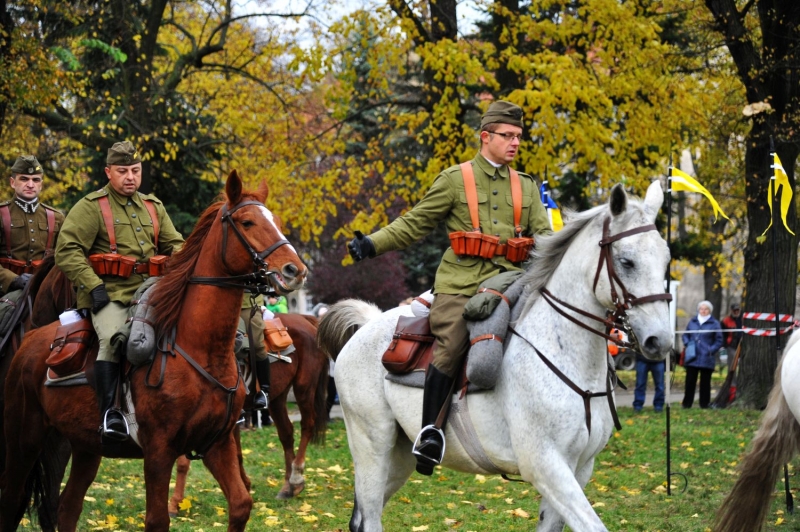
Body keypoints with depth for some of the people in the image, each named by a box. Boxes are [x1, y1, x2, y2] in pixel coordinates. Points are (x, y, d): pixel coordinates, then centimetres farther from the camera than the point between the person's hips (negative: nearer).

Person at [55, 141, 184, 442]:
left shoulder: (153, 207, 20)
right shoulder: (90, 207, 2)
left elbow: (175, 245, 24)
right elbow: (67, 251, -7)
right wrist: (93, 286, -17)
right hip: (109, 293, -5)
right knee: (113, 339, -29)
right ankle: (109, 413, -28)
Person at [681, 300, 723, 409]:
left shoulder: (714, 323, 2)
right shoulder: (693, 322, 13)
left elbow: (719, 341, 3)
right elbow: (685, 335, 22)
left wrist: (711, 350, -10)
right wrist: (686, 344, 1)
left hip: (706, 358, -2)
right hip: (692, 358, 3)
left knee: (705, 382, 3)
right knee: (690, 381, 0)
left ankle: (704, 404, 9)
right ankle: (687, 403, 5)